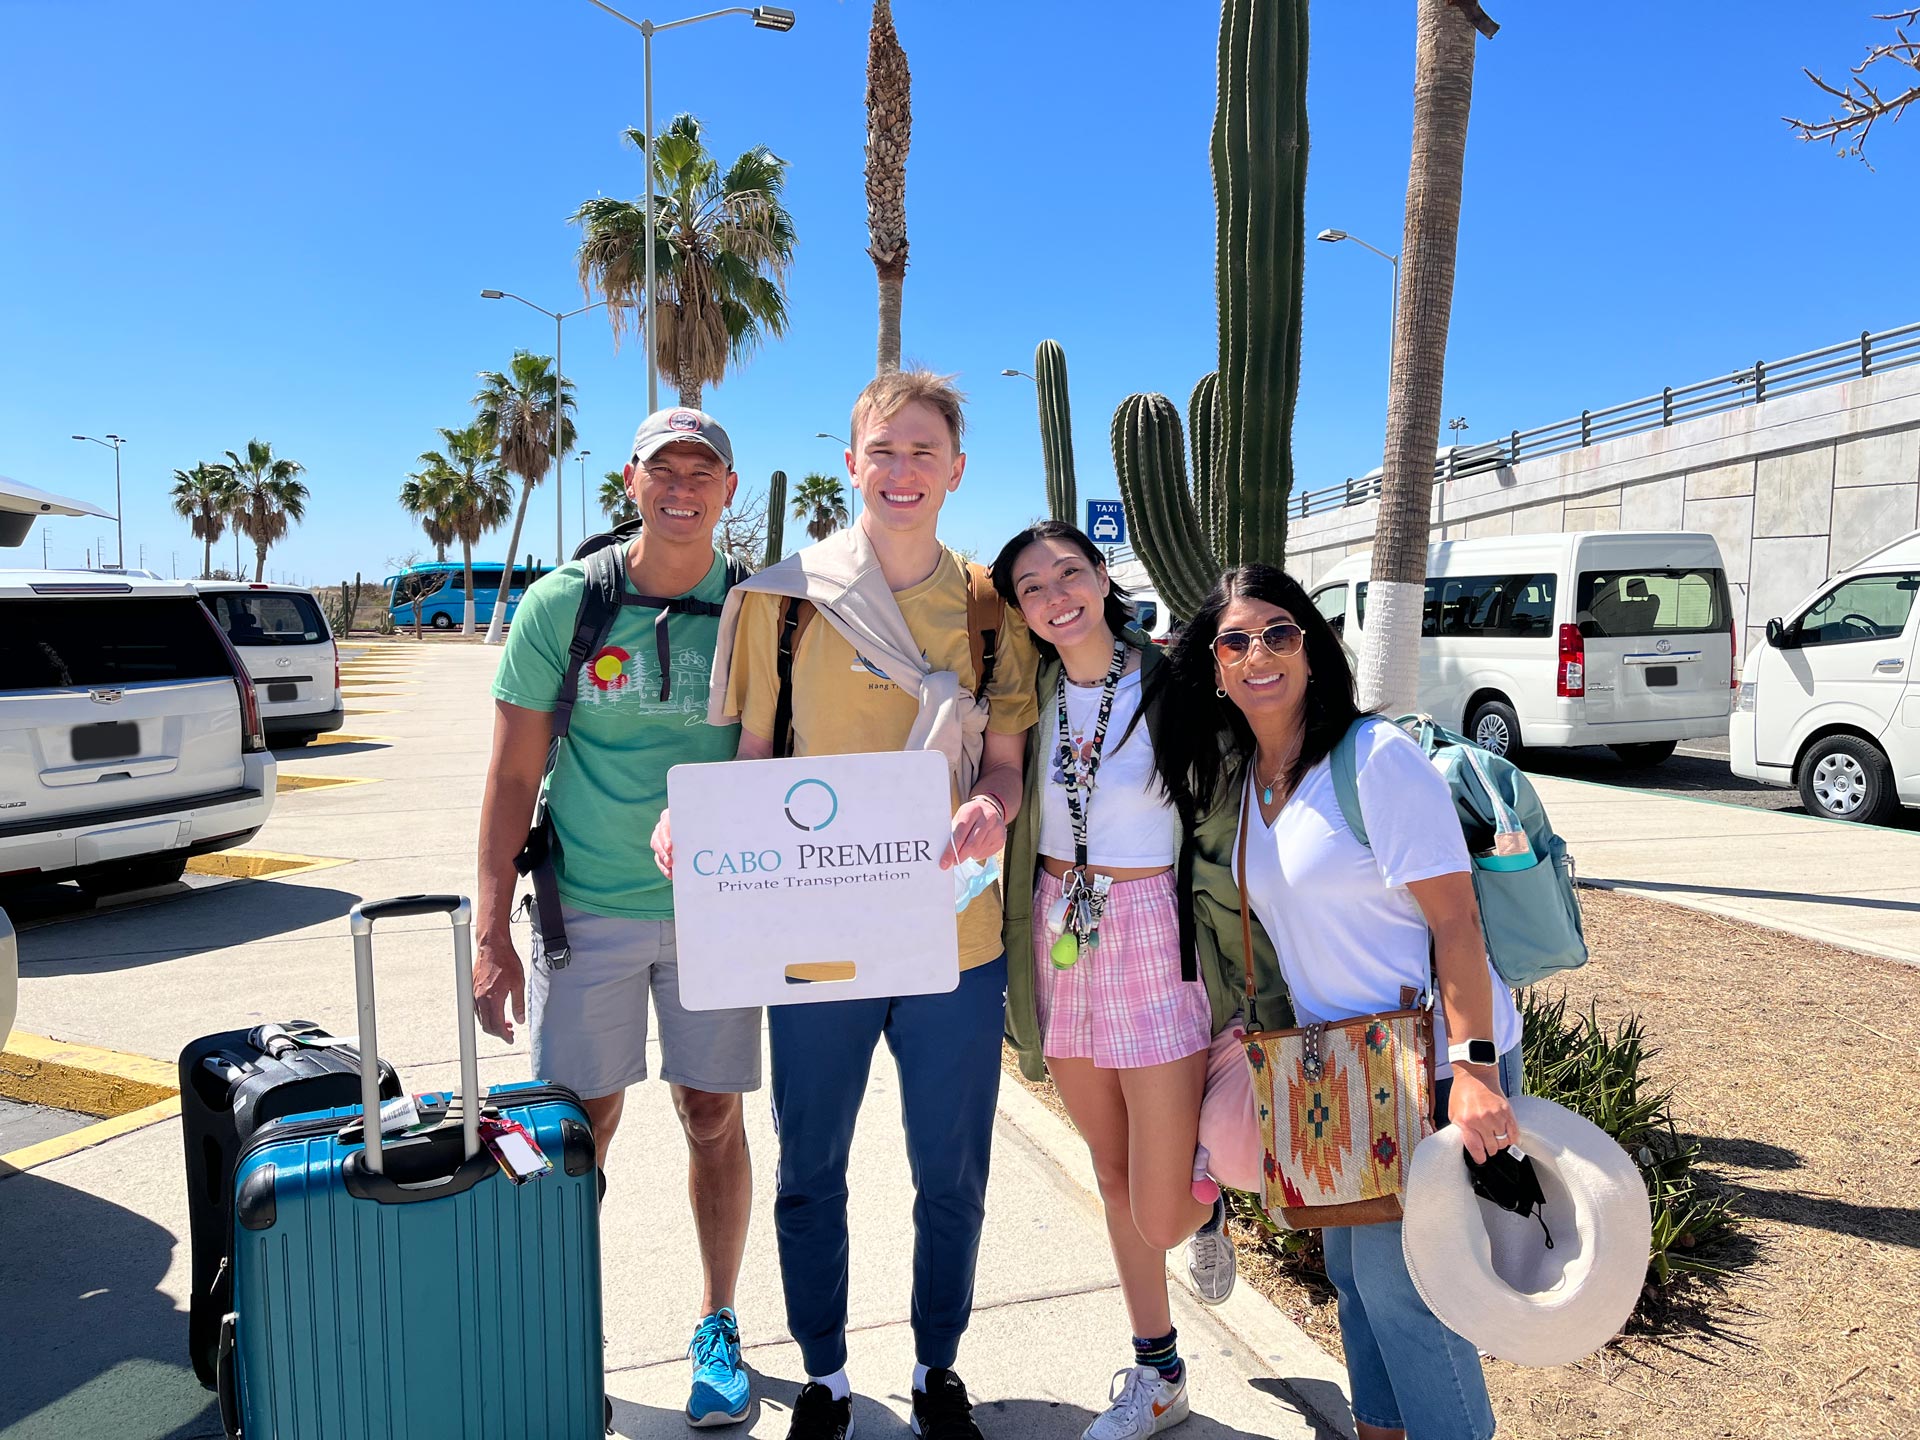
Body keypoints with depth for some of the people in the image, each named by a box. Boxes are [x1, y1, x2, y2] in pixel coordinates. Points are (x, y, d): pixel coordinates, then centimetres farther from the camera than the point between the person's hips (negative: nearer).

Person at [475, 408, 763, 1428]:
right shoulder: (563, 604, -4)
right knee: (580, 1127, 7)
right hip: (587, 908, 0)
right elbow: (511, 778, -2)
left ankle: (716, 1326, 29)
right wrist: (492, 934, -5)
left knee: (714, 1120, 10)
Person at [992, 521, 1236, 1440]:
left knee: (1160, 1217, -2)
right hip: (1063, 940, 5)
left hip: (1156, 938, -4)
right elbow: (1006, 808, 16)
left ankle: (1209, 1205, 34)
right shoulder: (1033, 693, 3)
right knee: (1113, 1177, 16)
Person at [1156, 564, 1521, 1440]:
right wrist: (1276, 1030, 14)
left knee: (1397, 1272, -2)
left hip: (1437, 1061, -7)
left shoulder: (1377, 757, -18)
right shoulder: (1234, 779, 4)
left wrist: (1473, 1068, -27)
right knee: (1350, 1264, 17)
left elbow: (1455, 919, -21)